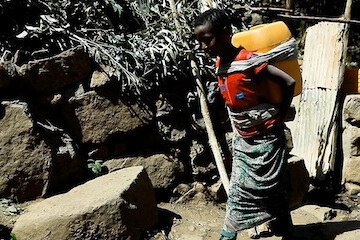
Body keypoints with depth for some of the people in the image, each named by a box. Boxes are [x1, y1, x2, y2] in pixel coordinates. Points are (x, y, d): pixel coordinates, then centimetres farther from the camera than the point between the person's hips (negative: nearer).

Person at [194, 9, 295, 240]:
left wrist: (280, 116, -12)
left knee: (271, 189, 7)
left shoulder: (249, 60, -23)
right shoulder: (220, 64, 1)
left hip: (265, 137, -6)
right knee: (238, 190, 10)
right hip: (242, 138, 6)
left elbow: (289, 82, -23)